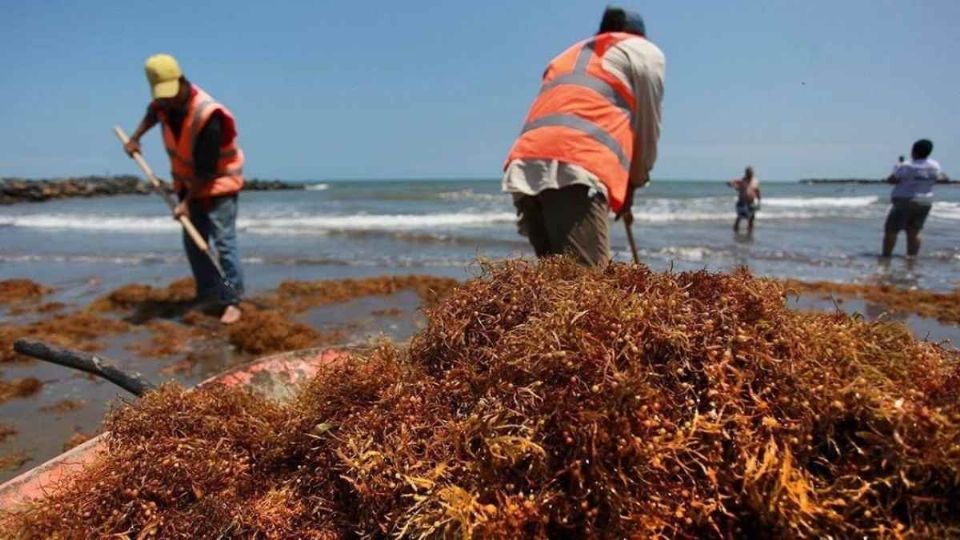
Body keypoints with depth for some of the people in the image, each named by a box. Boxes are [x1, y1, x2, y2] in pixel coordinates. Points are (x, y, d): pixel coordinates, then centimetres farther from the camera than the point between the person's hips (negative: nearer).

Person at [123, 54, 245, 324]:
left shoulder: (207, 116, -29)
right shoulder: (166, 103, -5)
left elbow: (206, 170, -26)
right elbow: (152, 113, 25)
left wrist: (187, 202, -22)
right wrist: (135, 138, 12)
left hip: (219, 183, -8)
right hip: (189, 183, 8)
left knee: (223, 241, -14)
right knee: (193, 243, 8)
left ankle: (232, 301, -9)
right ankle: (206, 296, 18)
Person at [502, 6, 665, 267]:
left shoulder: (567, 56, 39)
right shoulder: (645, 51, 22)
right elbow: (647, 128, 20)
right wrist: (634, 182, 35)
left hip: (524, 168, 7)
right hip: (575, 169, -6)